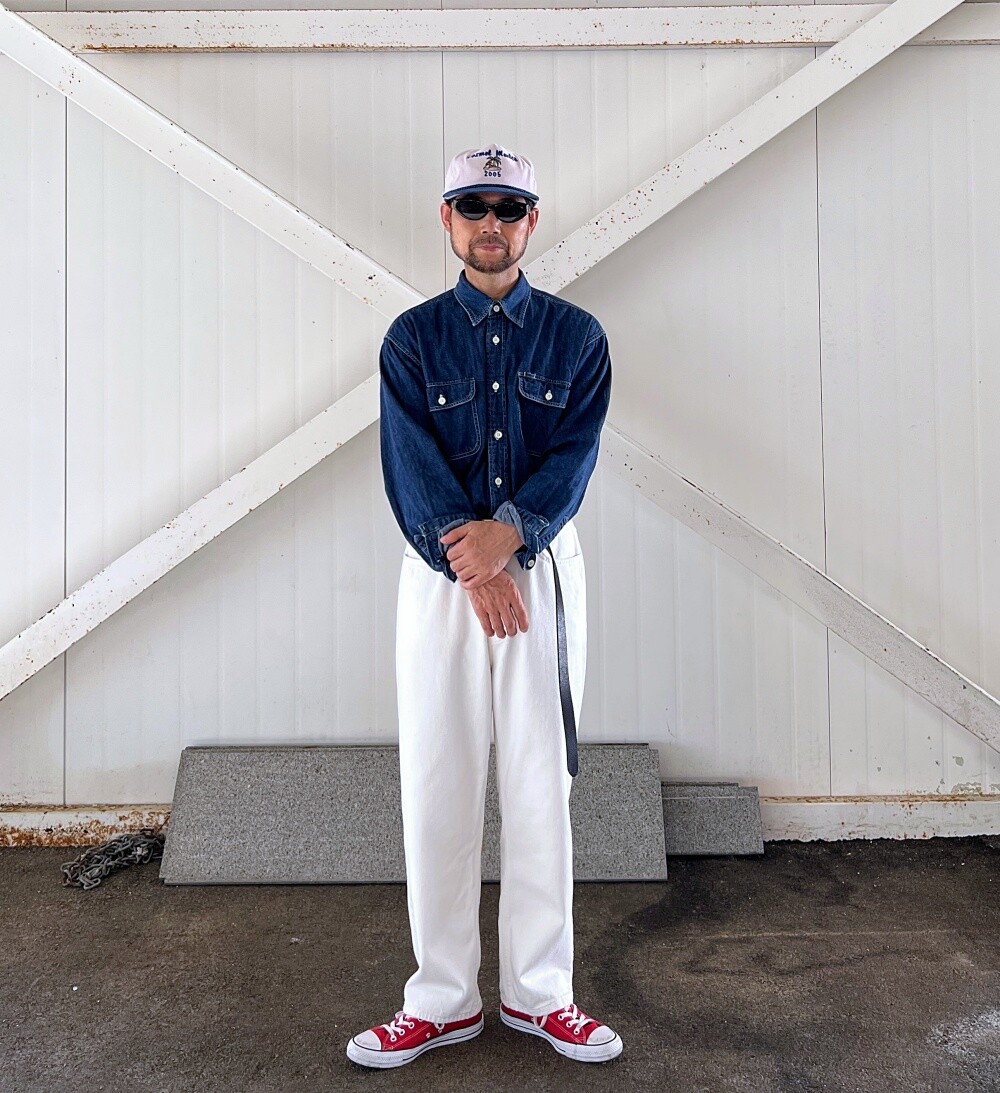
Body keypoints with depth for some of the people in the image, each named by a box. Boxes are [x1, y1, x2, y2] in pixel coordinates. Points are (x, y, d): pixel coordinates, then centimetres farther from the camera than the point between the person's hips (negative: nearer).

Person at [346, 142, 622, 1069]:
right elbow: (411, 467, -6)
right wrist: (471, 567, -19)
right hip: (438, 571, 0)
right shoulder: (412, 338, 6)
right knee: (437, 785, 3)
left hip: (543, 567, 0)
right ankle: (443, 999, 18)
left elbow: (575, 456, -5)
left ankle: (538, 990, 21)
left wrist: (509, 534, -22)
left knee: (540, 785, 5)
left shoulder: (576, 336, 7)